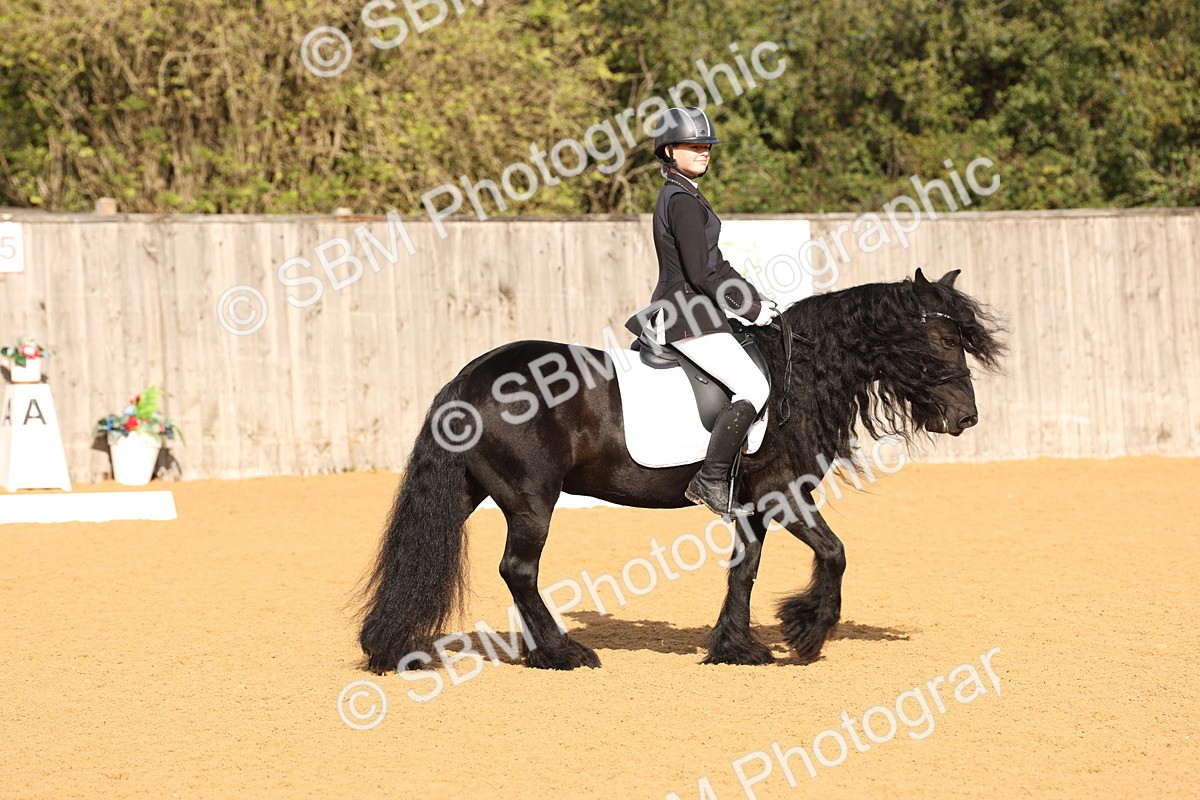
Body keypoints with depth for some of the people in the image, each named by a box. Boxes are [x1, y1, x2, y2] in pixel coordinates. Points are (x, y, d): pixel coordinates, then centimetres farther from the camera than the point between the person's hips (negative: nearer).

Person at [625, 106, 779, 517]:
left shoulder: (678, 196, 17)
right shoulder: (684, 201, -15)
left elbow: (715, 265, 22)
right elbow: (701, 275, -20)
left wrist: (755, 299, 13)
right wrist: (751, 309, -10)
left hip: (675, 313, 11)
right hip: (689, 320, -11)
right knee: (754, 388, -16)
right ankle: (711, 481, -19)